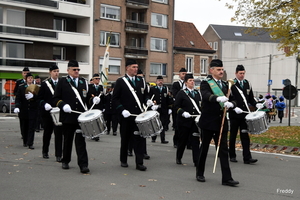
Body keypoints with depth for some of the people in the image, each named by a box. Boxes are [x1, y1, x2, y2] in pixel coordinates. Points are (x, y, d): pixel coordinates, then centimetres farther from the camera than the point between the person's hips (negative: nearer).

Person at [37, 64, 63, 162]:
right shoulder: (45, 83, 2)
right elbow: (40, 98, 1)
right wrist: (45, 105, -16)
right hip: (48, 112, 0)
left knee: (59, 133, -6)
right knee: (47, 132, 14)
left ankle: (58, 155, -2)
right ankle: (45, 152, 33)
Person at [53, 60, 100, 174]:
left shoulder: (84, 82, 12)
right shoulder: (62, 82, 3)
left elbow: (87, 96, 15)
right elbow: (56, 99, 0)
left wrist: (94, 99, -7)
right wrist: (63, 105, -18)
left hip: (81, 116, 1)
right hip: (68, 117, -1)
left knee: (81, 141, -3)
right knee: (67, 140, 12)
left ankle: (83, 165, -5)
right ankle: (65, 161, 30)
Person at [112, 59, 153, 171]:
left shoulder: (141, 81, 12)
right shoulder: (120, 81, 0)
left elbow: (145, 94, 20)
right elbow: (115, 99, -3)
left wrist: (148, 100, -3)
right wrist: (122, 110, -16)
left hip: (139, 115, 3)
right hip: (126, 116, -3)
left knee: (140, 138, -5)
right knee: (125, 139, 10)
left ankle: (139, 163, -1)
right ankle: (123, 161, 27)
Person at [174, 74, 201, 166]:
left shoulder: (197, 93, 13)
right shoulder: (181, 93, 0)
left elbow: (200, 105, 17)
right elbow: (176, 106, -4)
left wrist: (200, 113, -1)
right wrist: (183, 112, -18)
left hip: (195, 120, 3)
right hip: (184, 121, -3)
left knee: (196, 140, -2)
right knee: (183, 140, 7)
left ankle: (196, 161, 0)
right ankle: (178, 158, 25)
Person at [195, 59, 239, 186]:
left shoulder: (225, 85, 14)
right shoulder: (206, 83, -5)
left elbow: (233, 99, 7)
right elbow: (206, 95, -27)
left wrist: (231, 104, -17)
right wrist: (218, 98, -45)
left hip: (221, 122, 5)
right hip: (208, 121, -5)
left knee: (223, 150, 2)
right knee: (204, 148, 8)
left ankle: (226, 178, 3)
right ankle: (200, 174, 24)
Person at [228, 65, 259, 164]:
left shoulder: (247, 83, 11)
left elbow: (251, 98, 16)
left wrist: (256, 104, -2)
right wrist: (234, 108, -23)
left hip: (245, 114, 4)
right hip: (234, 114, -4)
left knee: (245, 135, 1)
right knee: (233, 135, 7)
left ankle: (247, 158, 0)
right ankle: (232, 156, 19)